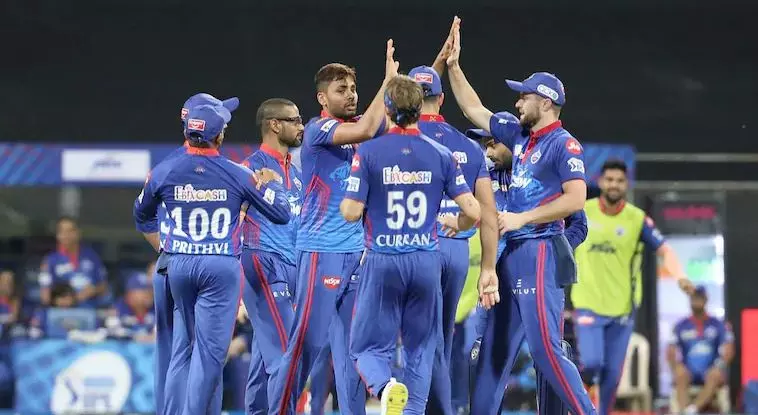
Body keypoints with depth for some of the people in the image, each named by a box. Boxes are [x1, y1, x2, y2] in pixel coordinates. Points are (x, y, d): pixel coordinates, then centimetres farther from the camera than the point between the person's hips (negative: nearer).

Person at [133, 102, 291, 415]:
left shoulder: (163, 172, 3)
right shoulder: (237, 174, -4)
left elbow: (142, 216, 19)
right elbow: (281, 213, 4)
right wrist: (270, 183, 22)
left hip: (178, 265, 3)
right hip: (222, 268, -3)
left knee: (185, 346, 14)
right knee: (209, 349, -3)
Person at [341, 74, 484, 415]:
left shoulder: (369, 152, -6)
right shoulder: (440, 155, 1)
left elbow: (351, 212, -9)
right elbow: (472, 211, -1)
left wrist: (345, 202, 15)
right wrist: (458, 226, 21)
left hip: (383, 261, -2)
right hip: (426, 261, 2)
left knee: (368, 347, 5)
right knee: (421, 349, 14)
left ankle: (384, 386, -25)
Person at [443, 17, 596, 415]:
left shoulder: (563, 145, -10)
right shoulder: (519, 137, 14)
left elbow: (575, 198, -19)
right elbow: (474, 110, 24)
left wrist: (520, 218, -18)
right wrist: (453, 65, 19)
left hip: (540, 252, -9)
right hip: (512, 253, 9)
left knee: (545, 348, -15)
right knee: (493, 347, 10)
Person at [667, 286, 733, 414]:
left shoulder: (718, 325, 9)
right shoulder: (682, 326, 11)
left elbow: (728, 350, 2)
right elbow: (671, 352, 4)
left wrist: (721, 364, -17)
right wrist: (676, 367, -15)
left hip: (710, 371, -1)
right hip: (689, 372, 1)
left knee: (715, 375, -36)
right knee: (681, 375, -34)